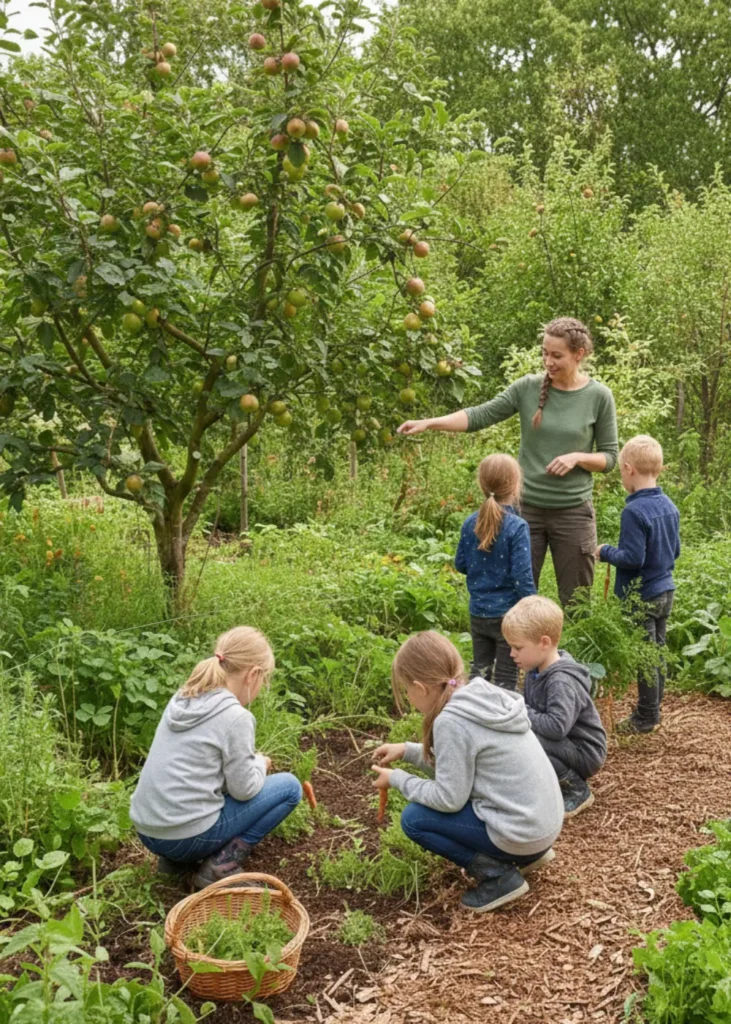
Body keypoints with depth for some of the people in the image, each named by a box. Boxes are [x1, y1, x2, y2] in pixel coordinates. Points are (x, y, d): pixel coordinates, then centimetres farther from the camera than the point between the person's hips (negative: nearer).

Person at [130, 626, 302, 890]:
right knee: (289, 787, 6)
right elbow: (244, 789, -9)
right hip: (186, 836, -8)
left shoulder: (183, 698, 7)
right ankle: (221, 866, -2)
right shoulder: (235, 717, -16)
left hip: (147, 831, 8)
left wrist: (250, 762, 23)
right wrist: (260, 763, 11)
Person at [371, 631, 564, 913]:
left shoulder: (450, 721, -21)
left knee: (413, 818, 0)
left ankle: (499, 876, -1)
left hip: (521, 832, -9)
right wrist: (407, 751, 16)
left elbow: (449, 799, -16)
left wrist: (397, 779, -2)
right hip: (546, 821, 9)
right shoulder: (484, 697, 4)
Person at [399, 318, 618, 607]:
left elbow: (609, 457, 2)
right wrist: (429, 423, -19)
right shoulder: (528, 387, -1)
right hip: (527, 507, 1)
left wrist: (577, 457, -17)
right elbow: (480, 415, -7)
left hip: (573, 512, -1)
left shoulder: (599, 396, -3)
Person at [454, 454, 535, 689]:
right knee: (505, 678, 8)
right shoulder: (517, 527, -19)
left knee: (480, 671, 18)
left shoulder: (470, 523, -3)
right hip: (508, 615, -5)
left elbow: (460, 565, 6)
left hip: (478, 613, 5)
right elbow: (522, 577, -19)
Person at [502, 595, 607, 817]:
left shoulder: (561, 681, -29)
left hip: (584, 753, -9)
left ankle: (577, 790, -9)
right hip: (560, 745, 9)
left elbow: (557, 726, -40)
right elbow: (527, 703, 13)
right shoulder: (536, 670, -1)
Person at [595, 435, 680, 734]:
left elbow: (633, 558, -24)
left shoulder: (634, 511, -23)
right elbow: (675, 550, 12)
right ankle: (653, 711, 30)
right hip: (665, 591, 8)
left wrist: (605, 552, -10)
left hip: (641, 595, -8)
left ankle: (646, 717, 13)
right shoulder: (669, 506, 3)